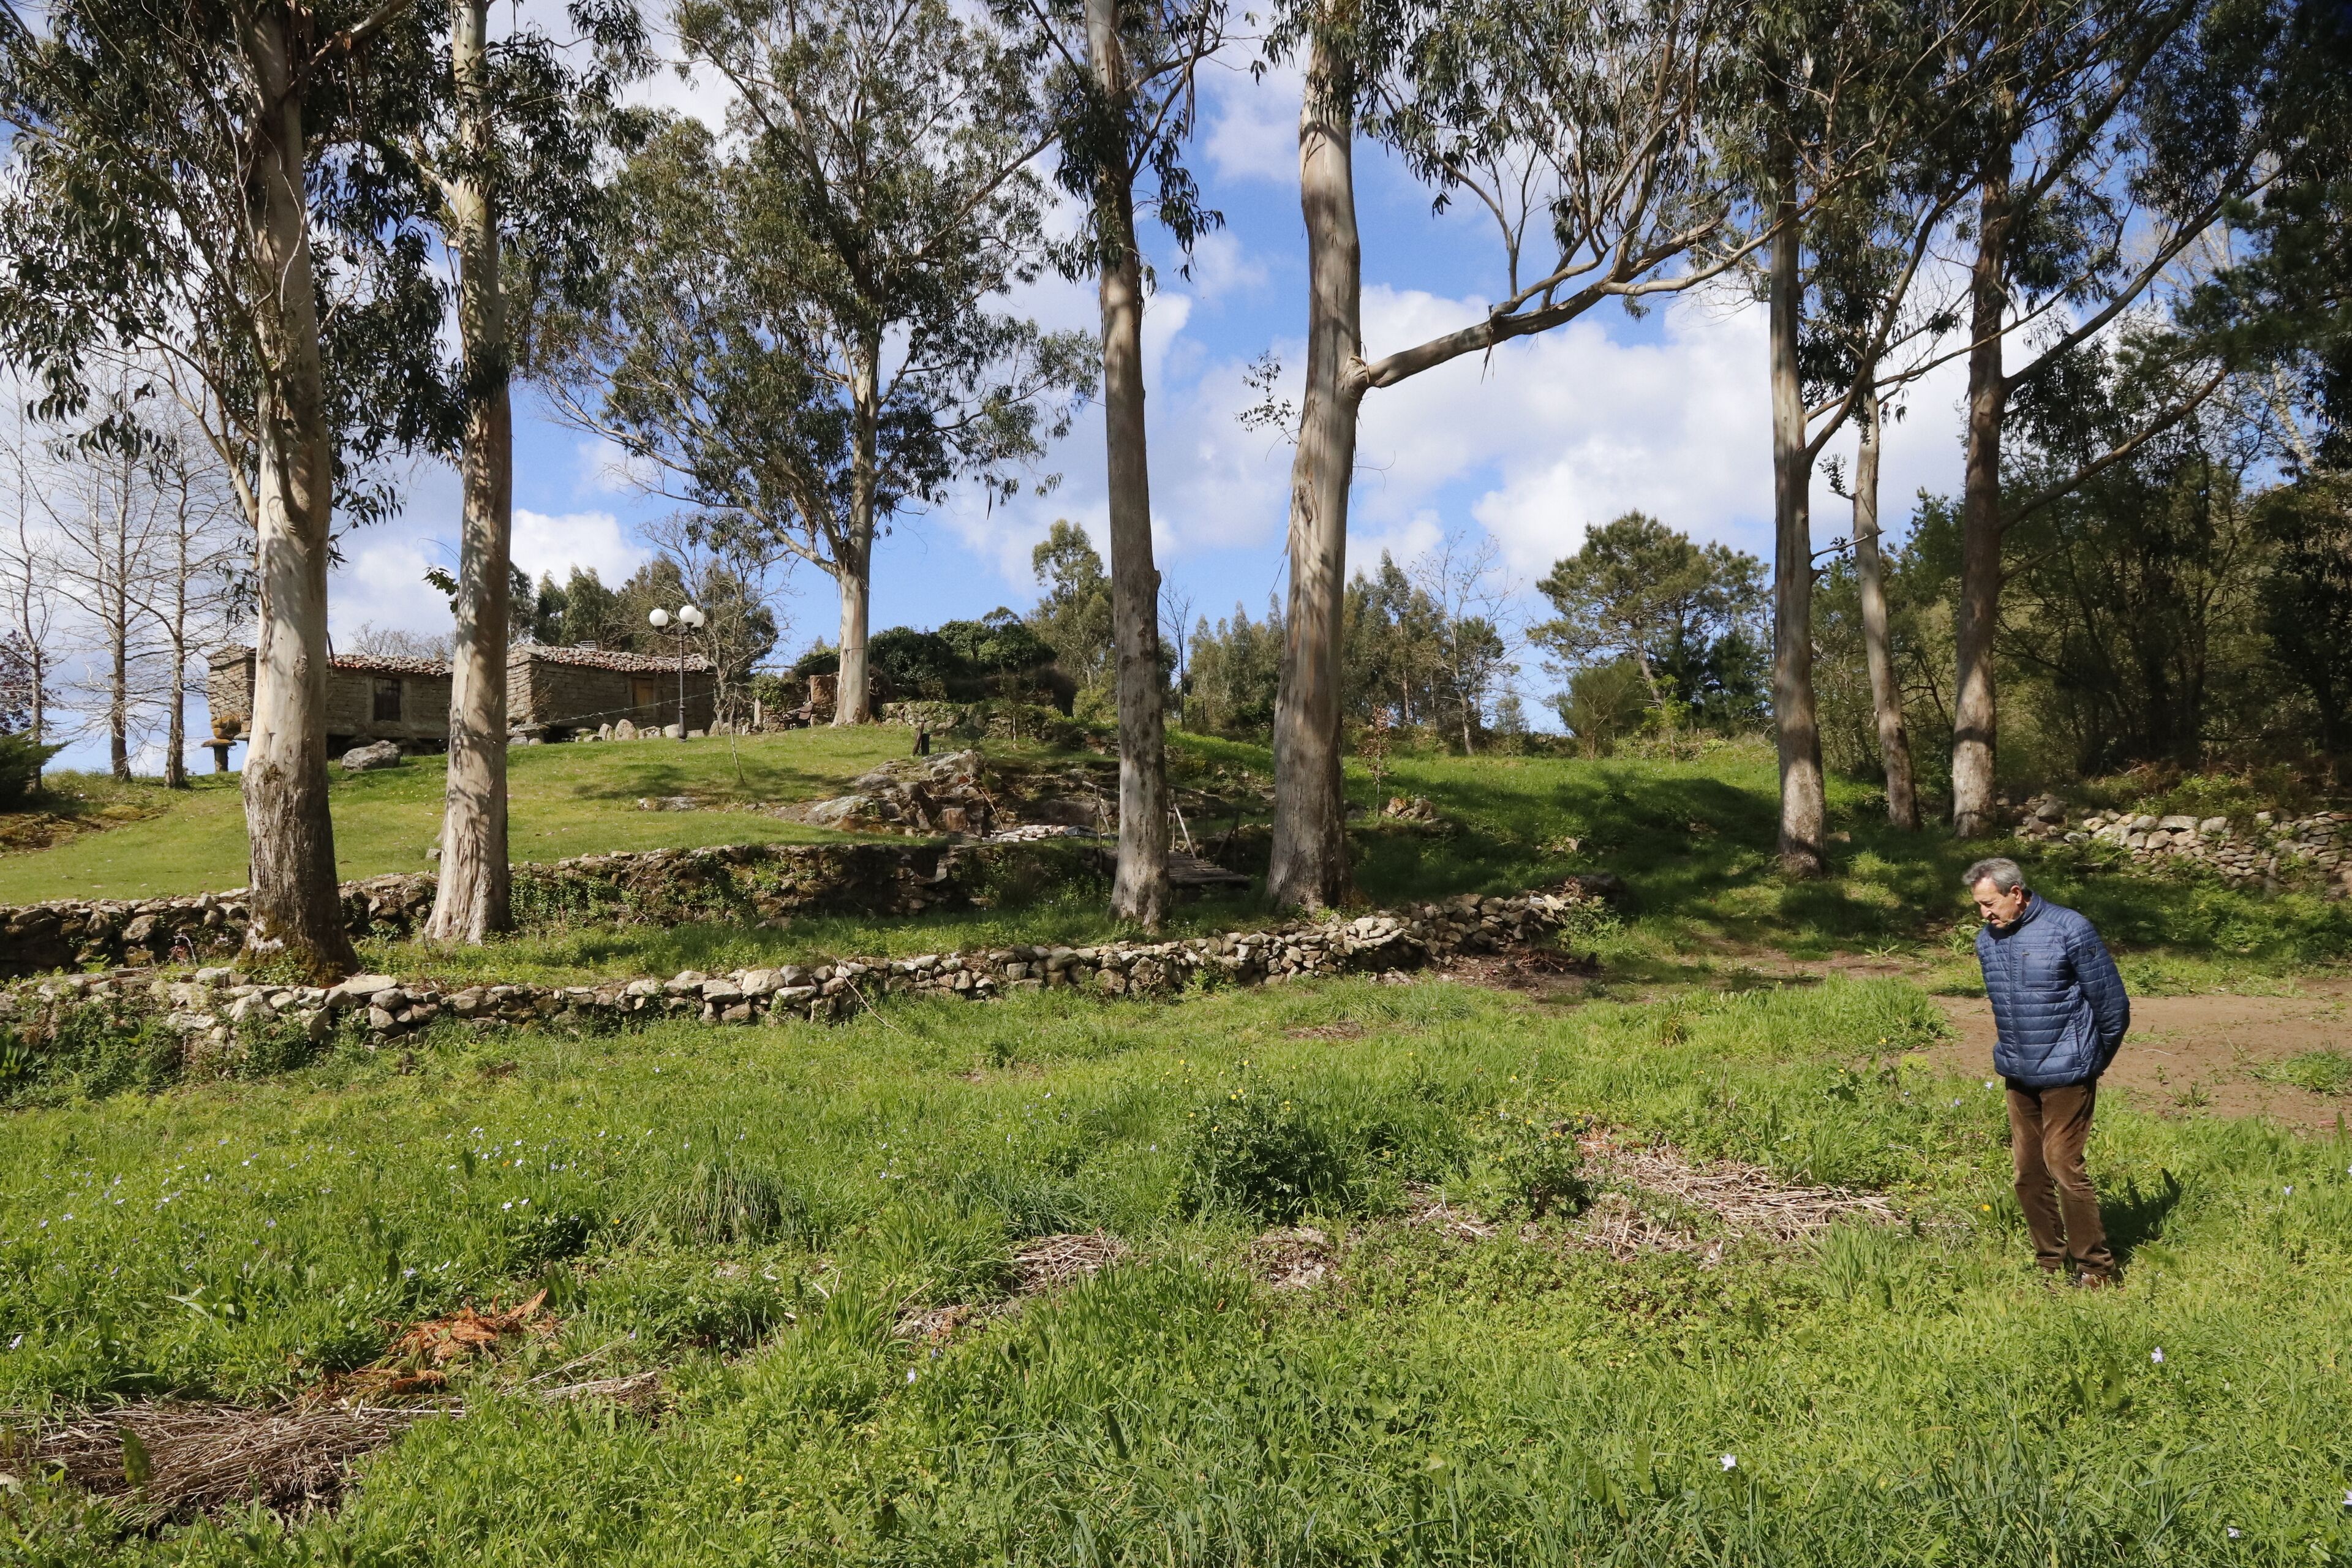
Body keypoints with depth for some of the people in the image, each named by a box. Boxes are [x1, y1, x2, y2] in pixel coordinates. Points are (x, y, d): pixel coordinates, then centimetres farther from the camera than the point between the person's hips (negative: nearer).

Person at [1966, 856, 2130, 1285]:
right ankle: (2050, 1264, 22)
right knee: (2028, 1171, 9)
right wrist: (2009, 1049, 16)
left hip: (2066, 1074, -6)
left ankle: (2096, 1270, 7)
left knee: (2063, 1166, -7)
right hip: (2018, 1075, 7)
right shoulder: (1987, 940, 4)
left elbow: (2112, 1004, -7)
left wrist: (2092, 1062, 3)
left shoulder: (2070, 930, -15)